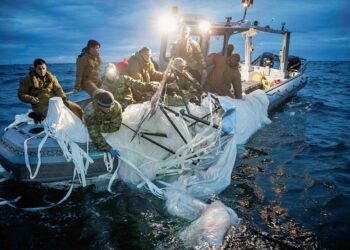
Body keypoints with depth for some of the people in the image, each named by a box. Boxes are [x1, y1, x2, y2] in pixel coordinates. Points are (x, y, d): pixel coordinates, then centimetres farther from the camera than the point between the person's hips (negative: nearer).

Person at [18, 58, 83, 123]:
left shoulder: (51, 77, 11)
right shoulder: (28, 80, 2)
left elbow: (58, 88, 3)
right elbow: (21, 94, 3)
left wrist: (64, 98, -15)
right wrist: (31, 99, -17)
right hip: (41, 105, -4)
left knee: (77, 108, -5)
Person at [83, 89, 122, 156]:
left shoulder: (116, 106, -41)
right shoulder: (90, 112, -47)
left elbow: (115, 126, -28)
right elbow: (95, 135, -44)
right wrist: (109, 149, -48)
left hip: (106, 122, 2)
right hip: (94, 123, -2)